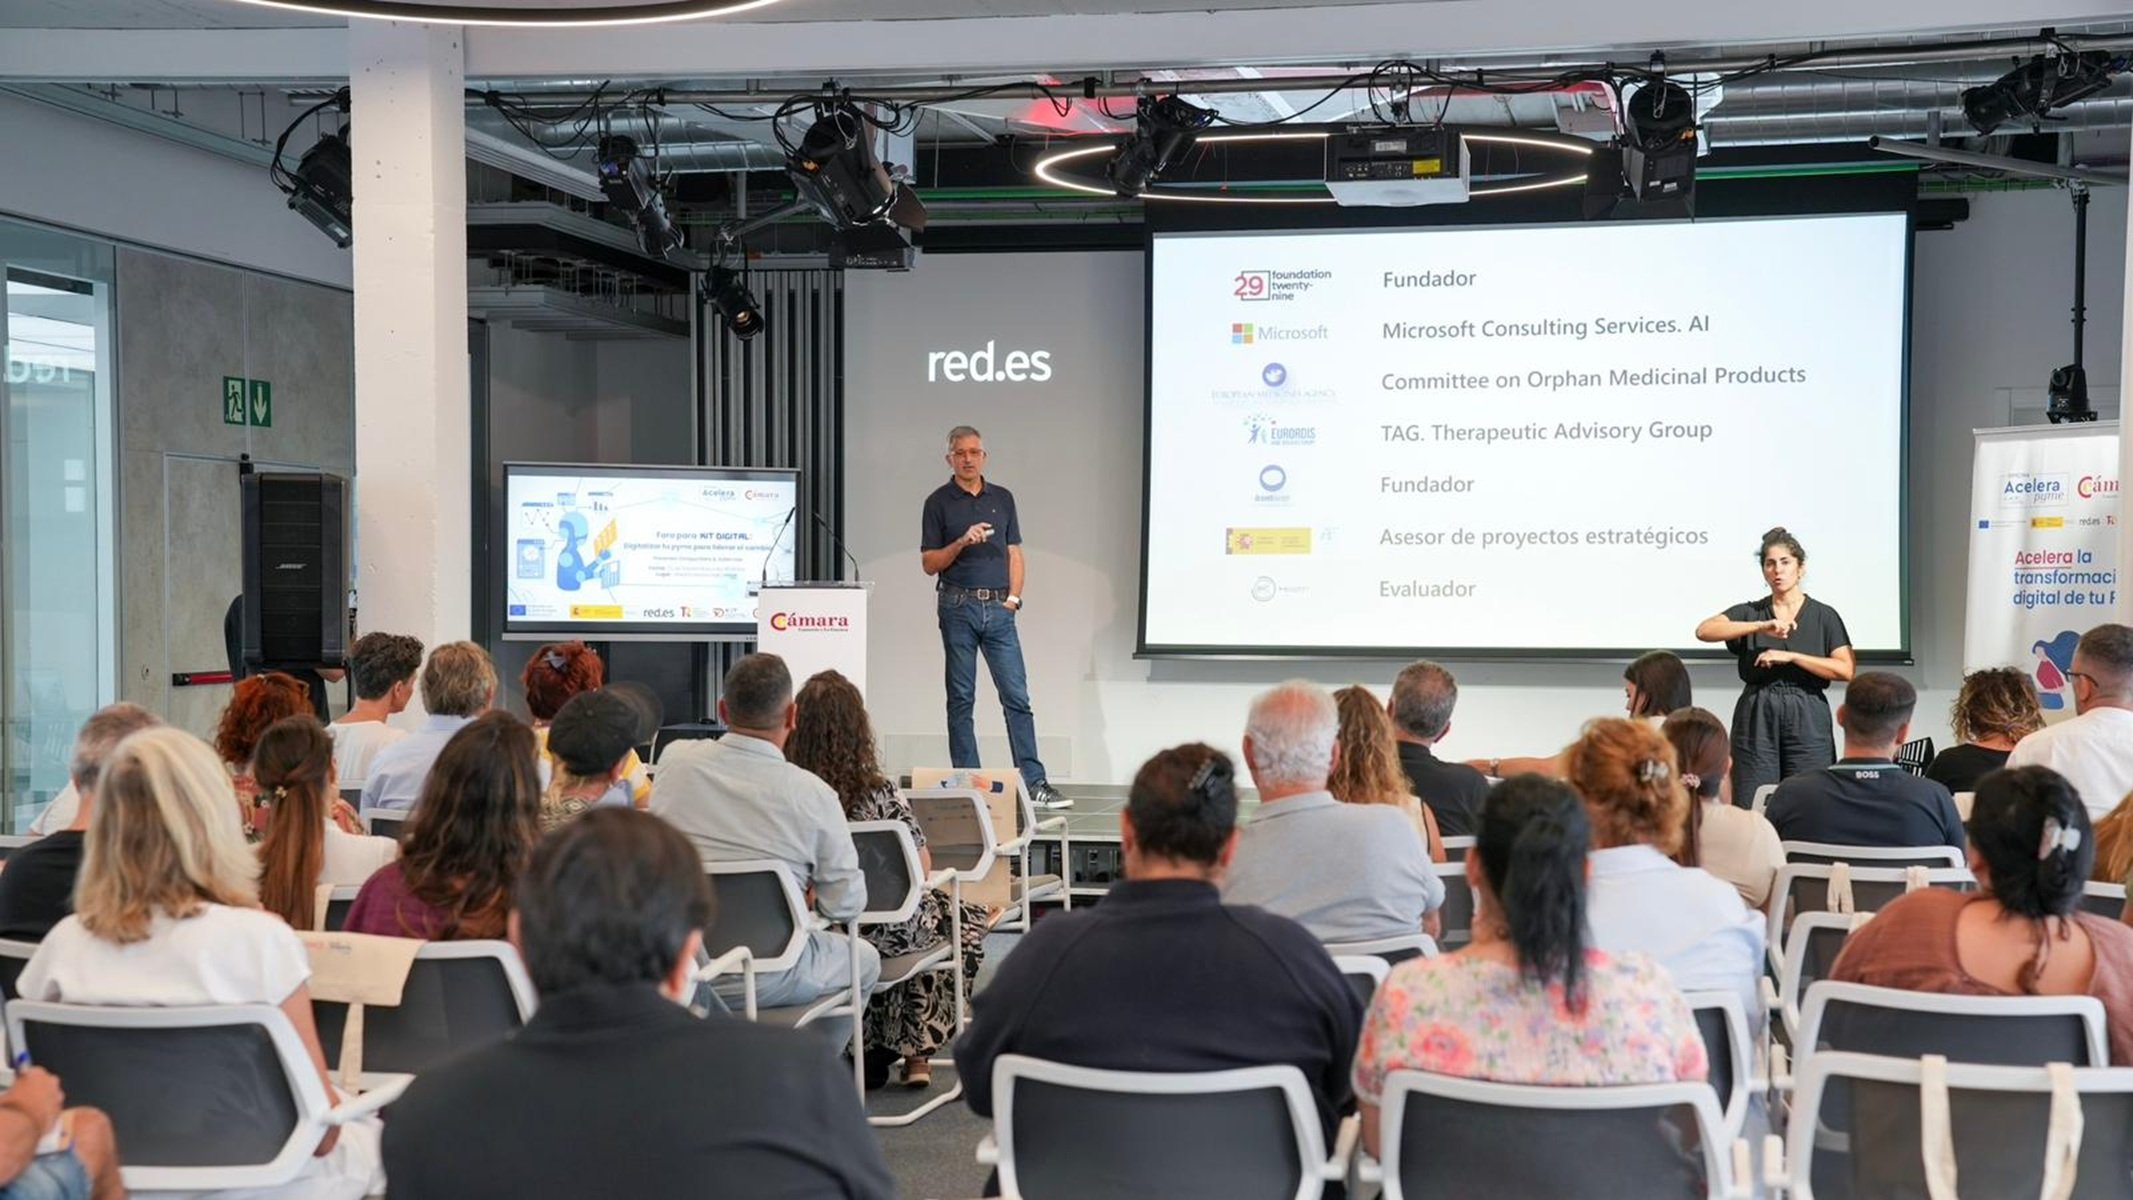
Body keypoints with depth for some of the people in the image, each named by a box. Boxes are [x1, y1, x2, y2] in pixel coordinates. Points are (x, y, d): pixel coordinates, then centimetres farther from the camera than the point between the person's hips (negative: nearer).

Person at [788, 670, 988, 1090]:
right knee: (971, 918, 25)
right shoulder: (879, 794, -21)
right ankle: (915, 1049, 26)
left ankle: (875, 1048, 34)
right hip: (883, 933, -4)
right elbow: (923, 868, -9)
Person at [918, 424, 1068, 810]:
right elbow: (929, 563, -1)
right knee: (961, 699, 3)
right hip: (958, 607, -2)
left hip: (999, 608, 2)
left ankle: (1034, 782, -2)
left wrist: (1013, 597, 2)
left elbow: (1014, 553, 14)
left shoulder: (1003, 498, 12)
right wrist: (962, 542, -16)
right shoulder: (938, 503, 2)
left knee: (1017, 696, -2)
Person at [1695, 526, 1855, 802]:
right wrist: (1761, 627, -19)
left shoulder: (1824, 616, 7)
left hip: (1808, 720, 0)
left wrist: (1790, 656, -12)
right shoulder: (1749, 612, 8)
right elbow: (1704, 631, -10)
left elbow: (1845, 670, -5)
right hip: (1757, 719, 1)